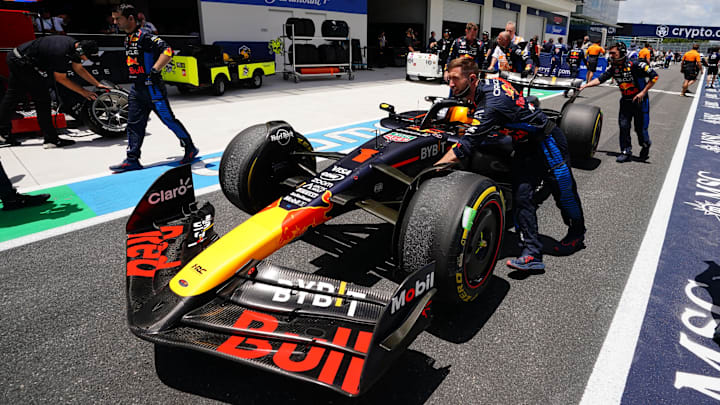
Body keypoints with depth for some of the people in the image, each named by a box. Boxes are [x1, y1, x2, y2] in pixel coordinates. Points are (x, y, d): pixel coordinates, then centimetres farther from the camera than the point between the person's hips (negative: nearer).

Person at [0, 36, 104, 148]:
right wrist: (83, 92, -14)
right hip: (23, 62, -10)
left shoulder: (76, 46, -4)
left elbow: (79, 69, 9)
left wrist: (98, 84, 6)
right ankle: (50, 139, -7)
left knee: (13, 96, 17)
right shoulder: (61, 52, -31)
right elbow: (60, 78, -18)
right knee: (42, 98, -9)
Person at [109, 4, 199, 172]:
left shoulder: (144, 36, -14)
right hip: (136, 88, 9)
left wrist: (154, 71, -24)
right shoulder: (128, 38, 15)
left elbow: (168, 51, -24)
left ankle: (190, 148, 13)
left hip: (152, 87, -9)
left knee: (168, 119, -3)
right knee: (134, 124, 7)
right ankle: (132, 160, 11)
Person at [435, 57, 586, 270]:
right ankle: (532, 255, -5)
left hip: (548, 143, -8)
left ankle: (577, 234, 38)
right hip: (525, 147, 8)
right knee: (521, 196, -4)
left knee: (563, 191, 12)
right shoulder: (487, 83, -6)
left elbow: (465, 147, -37)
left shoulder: (491, 105, -33)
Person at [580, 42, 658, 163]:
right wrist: (585, 85, -16)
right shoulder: (613, 68, -3)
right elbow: (600, 79, -4)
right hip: (625, 100, 5)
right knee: (623, 126, 0)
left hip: (639, 100, -5)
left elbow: (654, 76, -15)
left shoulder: (636, 65, -20)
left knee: (640, 127, 2)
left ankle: (645, 146, 31)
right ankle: (626, 151, 11)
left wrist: (643, 92, -17)